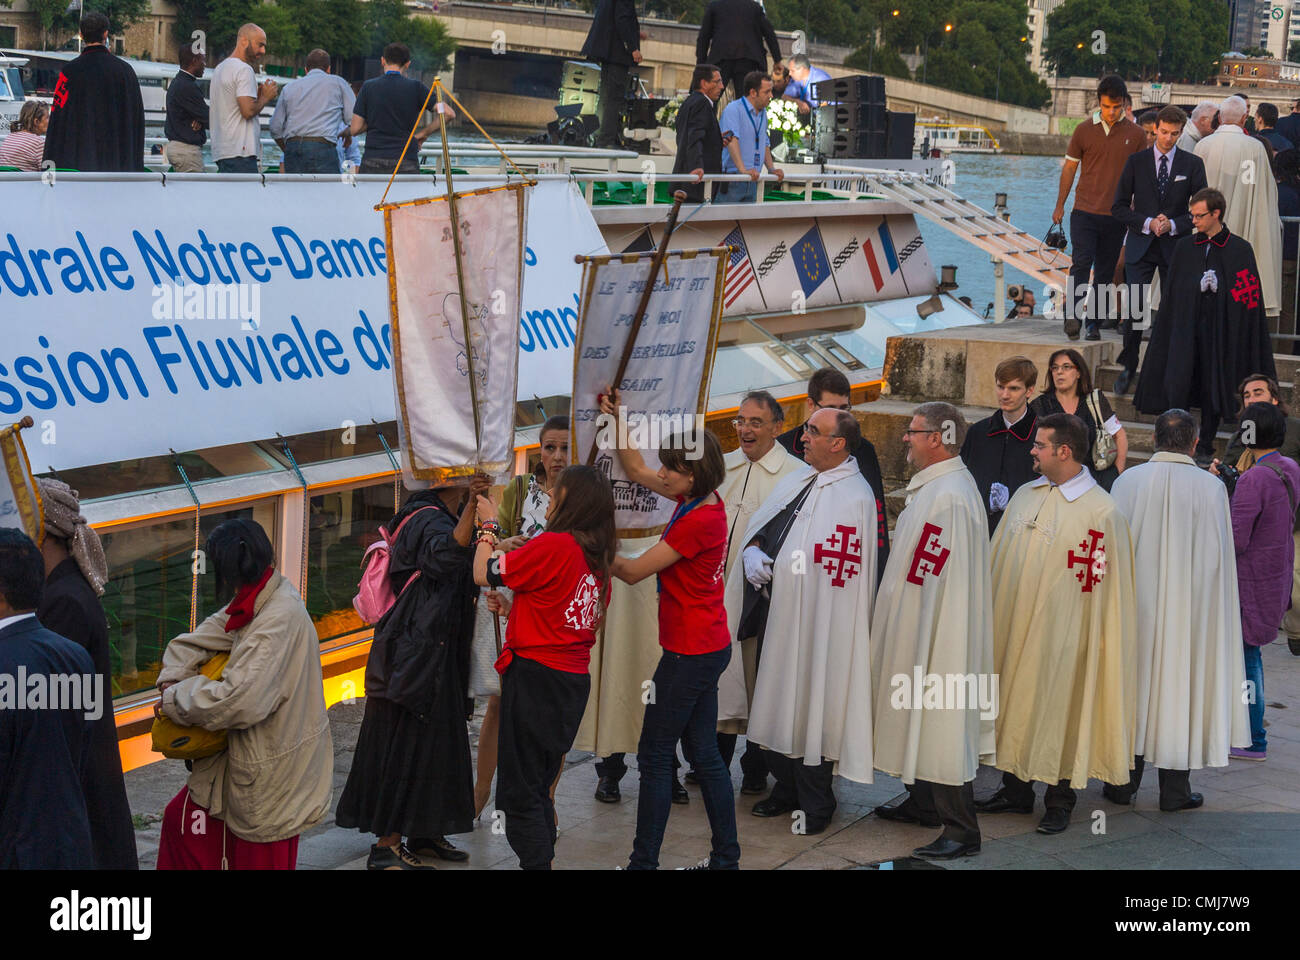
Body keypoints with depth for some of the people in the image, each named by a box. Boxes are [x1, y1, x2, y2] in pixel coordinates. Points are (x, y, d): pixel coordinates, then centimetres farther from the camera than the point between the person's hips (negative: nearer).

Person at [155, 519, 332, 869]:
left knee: (260, 859, 3)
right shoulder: (251, 605, 3)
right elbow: (190, 643, 10)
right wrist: (171, 682, -11)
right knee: (181, 817, 16)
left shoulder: (280, 619, -28)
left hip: (271, 769, -9)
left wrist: (175, 700, -20)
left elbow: (240, 700, -35)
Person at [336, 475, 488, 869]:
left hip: (433, 656, 10)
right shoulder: (428, 520, -15)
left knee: (434, 743, 14)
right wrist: (471, 504, -49)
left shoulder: (433, 518, 16)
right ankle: (386, 847, -4)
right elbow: (448, 551, -38)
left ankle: (422, 835, 23)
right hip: (416, 656, -10)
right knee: (406, 744, -7)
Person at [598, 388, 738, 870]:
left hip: (691, 651, -10)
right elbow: (637, 472, 20)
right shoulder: (698, 500, 5)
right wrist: (617, 419, 12)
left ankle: (644, 860, 4)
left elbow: (633, 571, -16)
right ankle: (726, 857, 21)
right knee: (704, 753, 14)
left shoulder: (700, 520, -22)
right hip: (706, 647, 10)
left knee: (655, 756, -2)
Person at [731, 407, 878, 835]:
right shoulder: (796, 480, 11)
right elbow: (758, 525, 18)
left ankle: (815, 804, 14)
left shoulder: (855, 498, -14)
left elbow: (841, 574, -17)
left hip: (815, 623, -8)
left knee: (810, 707, 0)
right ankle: (786, 787, 32)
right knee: (774, 703, 15)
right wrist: (752, 550, -3)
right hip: (774, 613, 8)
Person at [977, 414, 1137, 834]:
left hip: (1060, 634, -6)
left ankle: (1059, 801, 17)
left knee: (1059, 708, 4)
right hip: (1011, 625, 6)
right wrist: (990, 614, 12)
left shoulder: (1101, 512, -12)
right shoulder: (1025, 495, 8)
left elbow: (1105, 585, -11)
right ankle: (1016, 789, 26)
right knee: (1014, 706, 13)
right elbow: (997, 559, 15)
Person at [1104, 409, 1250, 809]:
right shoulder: (1211, 488, -8)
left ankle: (1123, 780, 15)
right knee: (1180, 683, 7)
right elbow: (1218, 555, -6)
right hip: (1190, 608, -1)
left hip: (1136, 603, 1)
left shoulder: (1129, 481, -6)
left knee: (1133, 683, 11)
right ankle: (1175, 788, 11)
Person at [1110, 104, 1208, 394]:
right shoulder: (1136, 161, 4)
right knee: (1134, 310, -7)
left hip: (1175, 247, 0)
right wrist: (1147, 223, -12)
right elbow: (1119, 207, 3)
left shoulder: (1192, 164, 4)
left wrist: (1173, 225, -12)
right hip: (1140, 246, 0)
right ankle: (1128, 367, 7)